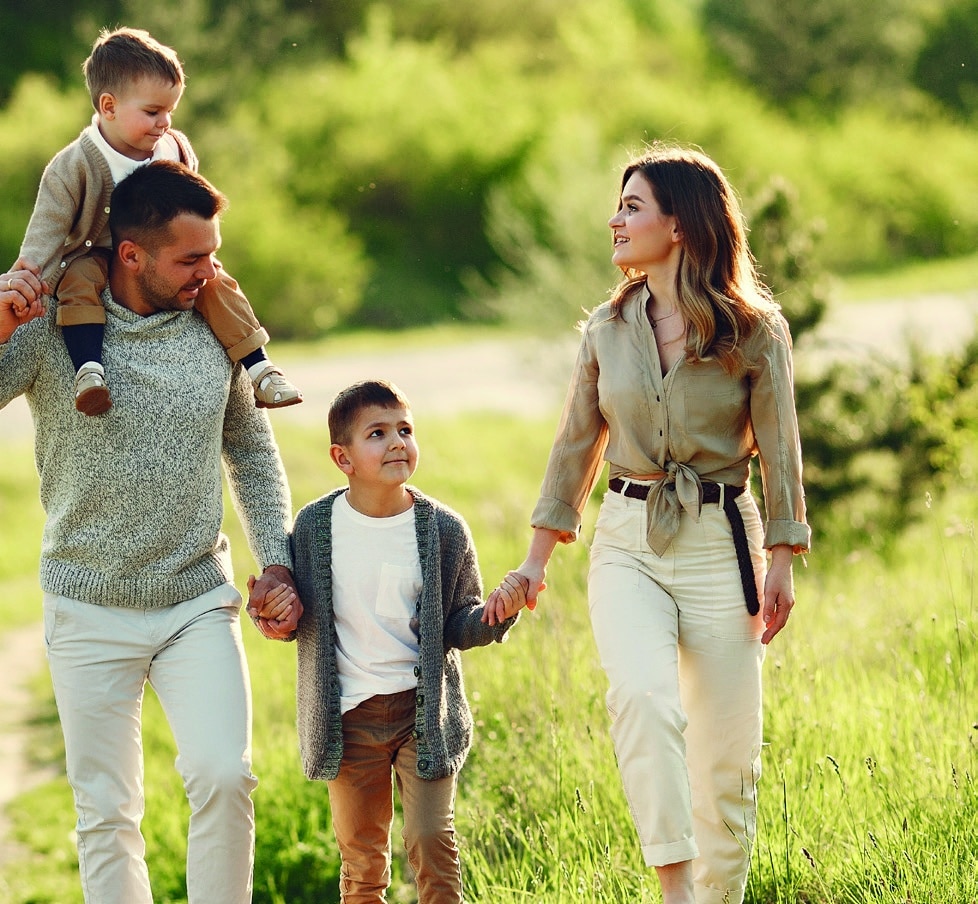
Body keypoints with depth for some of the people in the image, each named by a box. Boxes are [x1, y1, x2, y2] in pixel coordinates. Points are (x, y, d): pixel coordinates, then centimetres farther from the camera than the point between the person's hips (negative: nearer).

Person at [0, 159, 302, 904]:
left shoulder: (217, 327, 0)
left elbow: (252, 452, 13)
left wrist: (276, 562, 5)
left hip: (199, 601, 1)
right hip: (91, 612, -1)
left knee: (224, 778, -16)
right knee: (106, 814, 4)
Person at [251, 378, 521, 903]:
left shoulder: (443, 529, -3)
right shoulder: (315, 526, -3)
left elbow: (458, 625, 3)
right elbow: (299, 618, 6)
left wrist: (498, 614, -17)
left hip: (423, 710, -1)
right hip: (348, 716, 1)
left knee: (432, 839, -8)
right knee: (361, 856, 8)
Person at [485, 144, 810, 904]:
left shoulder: (754, 330, -3)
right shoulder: (608, 328, 7)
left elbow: (778, 450, 0)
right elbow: (576, 448, 13)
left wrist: (781, 565, -4)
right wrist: (537, 562, 11)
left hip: (719, 542, -1)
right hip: (627, 543, 1)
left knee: (728, 750, 0)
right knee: (642, 696, -25)